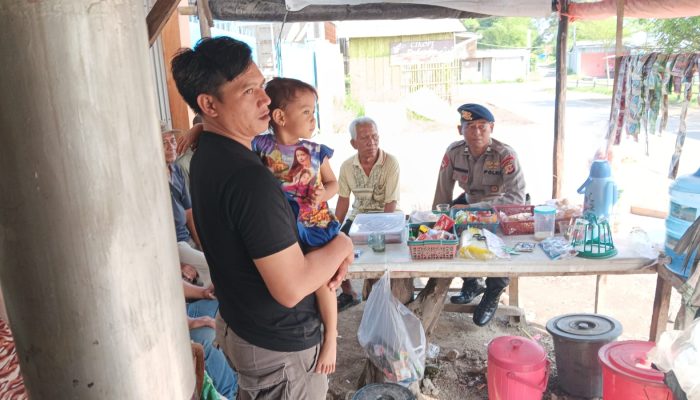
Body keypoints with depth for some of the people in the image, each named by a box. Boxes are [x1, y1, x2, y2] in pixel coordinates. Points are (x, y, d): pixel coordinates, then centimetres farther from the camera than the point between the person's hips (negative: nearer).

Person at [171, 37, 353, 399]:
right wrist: (342, 245, -14)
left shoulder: (206, 155, 0)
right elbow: (291, 288, -31)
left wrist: (330, 254, -6)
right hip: (281, 349, -8)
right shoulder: (249, 176, -32)